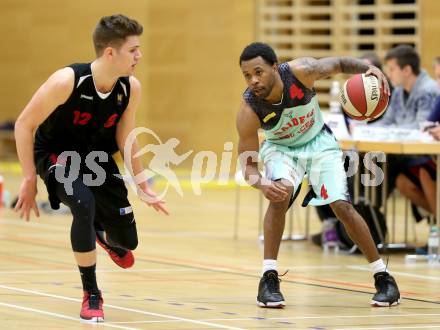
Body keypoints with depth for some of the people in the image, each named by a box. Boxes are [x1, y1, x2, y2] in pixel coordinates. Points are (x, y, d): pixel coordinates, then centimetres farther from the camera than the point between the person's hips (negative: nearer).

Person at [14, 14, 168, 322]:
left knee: (127, 241, 3)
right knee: (84, 205, -35)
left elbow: (124, 138, 3)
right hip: (56, 154, -5)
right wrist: (29, 180, -19)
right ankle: (91, 295, -17)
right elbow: (24, 125, -19)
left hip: (97, 157, 5)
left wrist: (143, 186, 5)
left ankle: (103, 235, 45)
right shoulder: (67, 81, -29)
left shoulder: (131, 88, -14)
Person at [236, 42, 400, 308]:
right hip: (281, 148, -1)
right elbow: (248, 163, -25)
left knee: (342, 206, -10)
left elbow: (340, 64, -12)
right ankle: (269, 279, -21)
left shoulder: (300, 71, -31)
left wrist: (368, 69, -32)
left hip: (318, 142, 1)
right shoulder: (249, 111, -30)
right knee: (280, 194, -30)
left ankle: (383, 277, 5)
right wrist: (263, 185, -47)